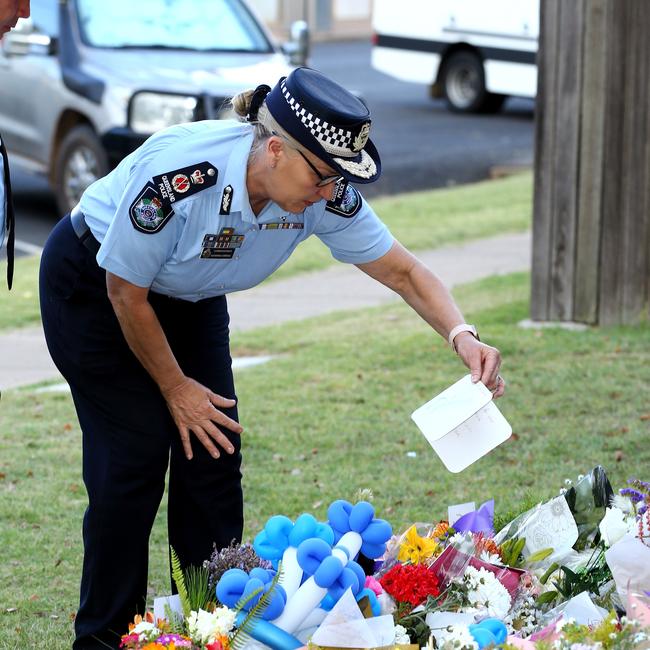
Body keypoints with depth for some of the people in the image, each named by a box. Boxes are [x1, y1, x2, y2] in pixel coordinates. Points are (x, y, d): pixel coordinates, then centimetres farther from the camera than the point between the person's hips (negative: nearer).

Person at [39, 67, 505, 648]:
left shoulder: (325, 195, -23)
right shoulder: (181, 175, -39)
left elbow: (403, 271, -13)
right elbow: (125, 291, -24)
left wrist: (462, 335, -32)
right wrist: (175, 387, -13)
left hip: (191, 299, 6)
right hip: (94, 288, -6)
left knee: (214, 450, -3)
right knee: (137, 452, -12)